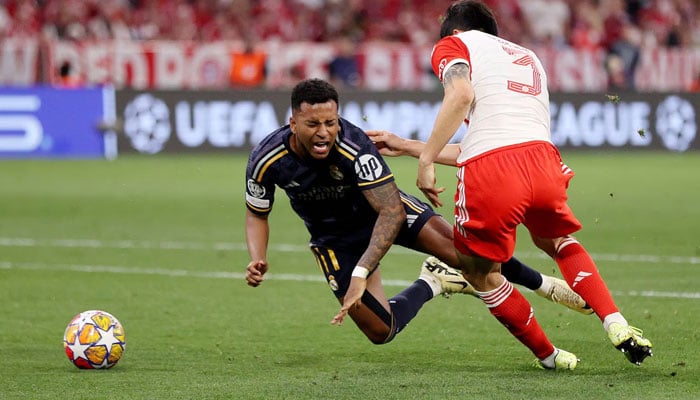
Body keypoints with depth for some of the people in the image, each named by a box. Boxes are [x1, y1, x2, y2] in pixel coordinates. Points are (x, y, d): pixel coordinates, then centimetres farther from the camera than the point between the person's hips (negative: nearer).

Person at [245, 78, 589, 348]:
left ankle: (543, 284, -2)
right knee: (379, 331, -9)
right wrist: (257, 260, -25)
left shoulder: (354, 146, -35)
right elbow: (257, 214, -6)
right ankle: (431, 284, 21)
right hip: (333, 237, 2)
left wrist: (361, 273, -43)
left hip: (382, 207, -2)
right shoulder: (266, 161, -26)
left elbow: (391, 212, -34)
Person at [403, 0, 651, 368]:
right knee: (556, 241, 34)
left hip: (489, 173, -6)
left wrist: (426, 160, -5)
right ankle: (617, 326, 17)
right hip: (542, 161, 6)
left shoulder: (453, 44, 17)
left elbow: (461, 94, -9)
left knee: (481, 274, 19)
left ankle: (548, 356, 25)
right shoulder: (528, 57, 36)